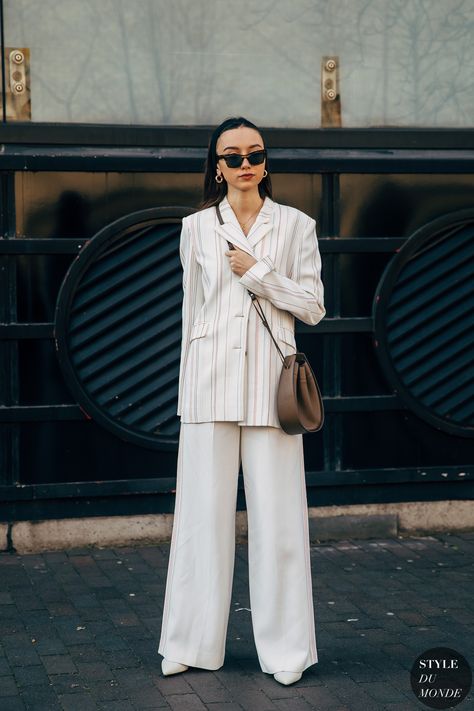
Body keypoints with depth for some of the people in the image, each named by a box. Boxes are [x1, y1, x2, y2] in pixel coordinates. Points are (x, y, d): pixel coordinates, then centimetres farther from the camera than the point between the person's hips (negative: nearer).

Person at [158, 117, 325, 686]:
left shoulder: (296, 226, 6)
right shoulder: (197, 228, 9)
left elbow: (313, 307, 3)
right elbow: (192, 312, 13)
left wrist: (258, 273, -7)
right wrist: (188, 388, 13)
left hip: (269, 381, -1)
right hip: (211, 378, 1)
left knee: (276, 512, 0)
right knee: (205, 510, 3)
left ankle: (284, 647, 10)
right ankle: (192, 644, 13)